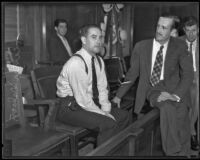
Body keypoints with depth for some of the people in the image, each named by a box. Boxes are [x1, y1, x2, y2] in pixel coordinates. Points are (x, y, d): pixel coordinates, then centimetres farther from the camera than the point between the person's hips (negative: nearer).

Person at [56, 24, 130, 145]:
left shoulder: (99, 61, 5)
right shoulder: (76, 63, -23)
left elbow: (102, 88, 8)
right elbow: (82, 99, -24)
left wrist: (106, 110, -7)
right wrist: (104, 115, -18)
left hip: (92, 102, 9)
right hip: (71, 108, -9)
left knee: (124, 116, 2)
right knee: (109, 123, -25)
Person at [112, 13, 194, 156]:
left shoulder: (180, 46, 1)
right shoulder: (141, 46, 5)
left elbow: (187, 74, -3)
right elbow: (132, 73, 10)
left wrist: (175, 95, -19)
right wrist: (119, 95, 4)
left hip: (173, 90, 1)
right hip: (151, 90, 0)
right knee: (167, 107, -32)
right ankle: (173, 152, -19)